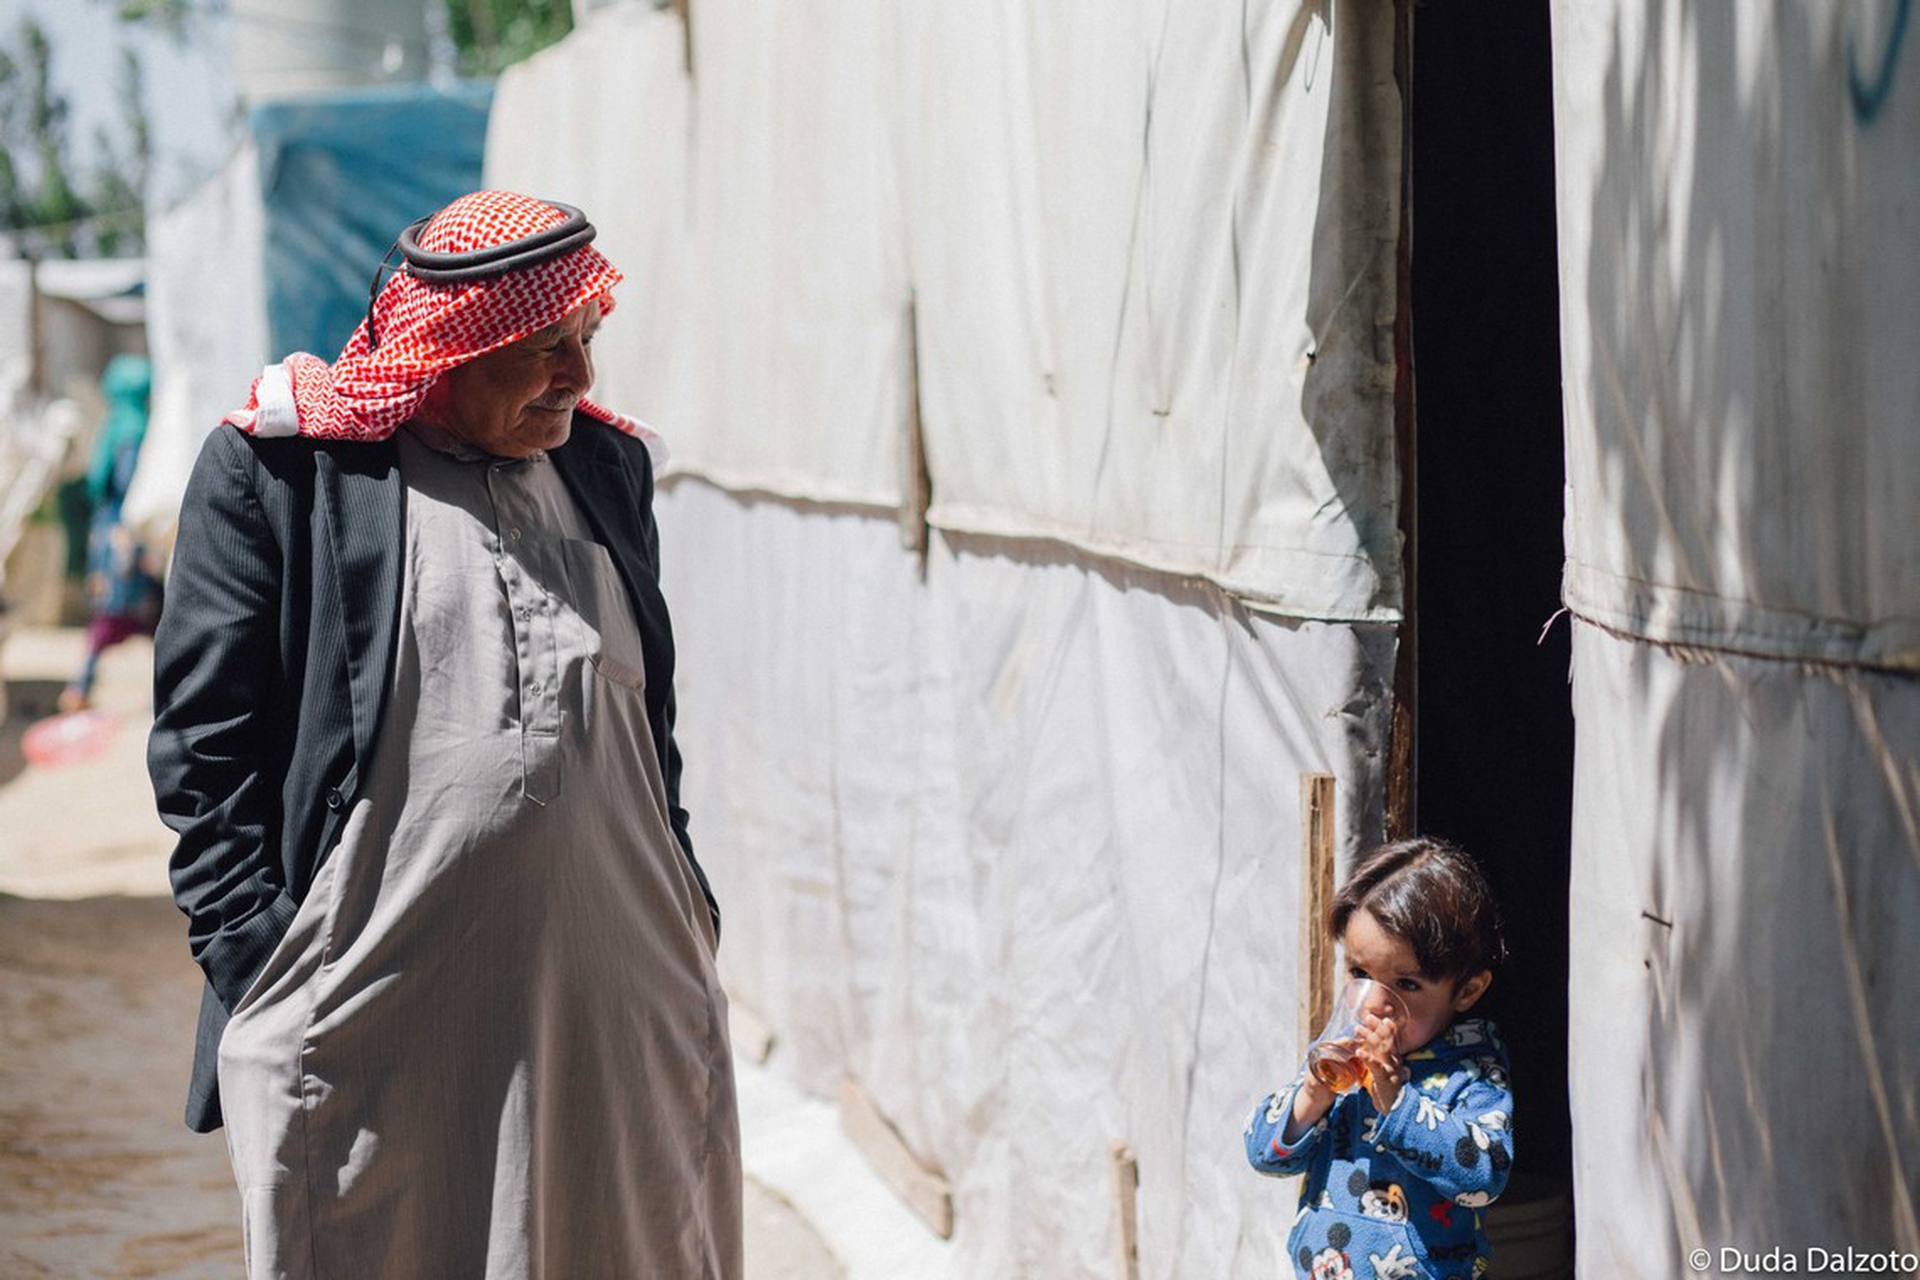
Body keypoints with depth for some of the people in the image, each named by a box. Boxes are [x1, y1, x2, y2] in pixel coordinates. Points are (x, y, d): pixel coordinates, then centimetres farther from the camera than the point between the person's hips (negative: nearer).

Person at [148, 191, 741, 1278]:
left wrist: (684, 920, 14)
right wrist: (252, 948, -10)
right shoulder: (278, 469, -3)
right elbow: (203, 735, -5)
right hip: (371, 1011, -4)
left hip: (608, 1000, 5)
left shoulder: (606, 464, 13)